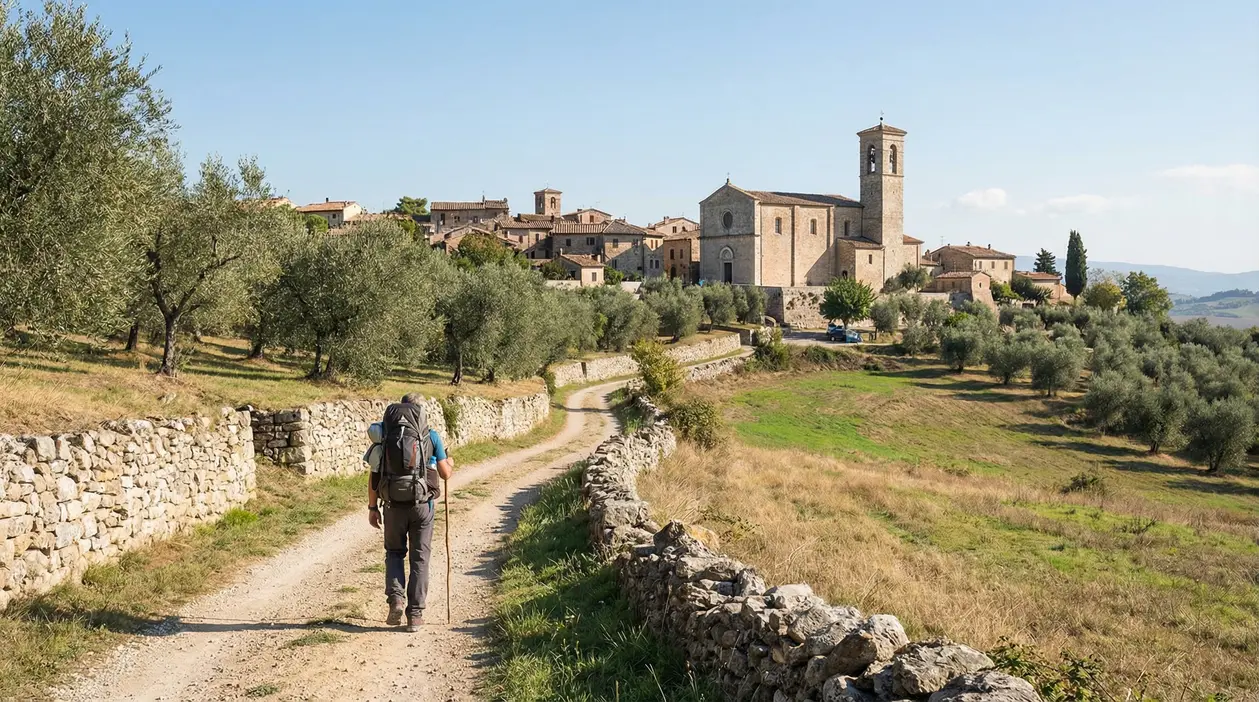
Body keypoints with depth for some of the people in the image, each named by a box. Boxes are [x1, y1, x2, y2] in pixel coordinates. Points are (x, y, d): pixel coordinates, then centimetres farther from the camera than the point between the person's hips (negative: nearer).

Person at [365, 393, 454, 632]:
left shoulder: (385, 434, 3)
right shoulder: (431, 435, 1)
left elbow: (374, 475, 1)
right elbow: (445, 474, 3)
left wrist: (372, 507, 8)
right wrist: (450, 463, 26)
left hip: (393, 505, 1)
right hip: (422, 504, -1)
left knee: (394, 552, 21)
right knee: (420, 558, 9)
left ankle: (396, 597, 2)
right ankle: (415, 614, 8)